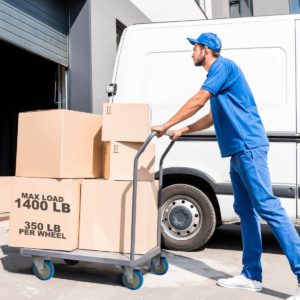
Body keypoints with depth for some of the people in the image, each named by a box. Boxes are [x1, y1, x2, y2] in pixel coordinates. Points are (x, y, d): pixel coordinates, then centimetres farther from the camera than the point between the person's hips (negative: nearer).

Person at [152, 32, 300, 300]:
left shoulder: (223, 65, -5)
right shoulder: (217, 74, 24)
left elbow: (198, 101, -14)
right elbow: (213, 117, 30)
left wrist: (166, 125, -8)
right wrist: (182, 131, 29)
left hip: (248, 147, -10)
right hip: (238, 151, 10)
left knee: (268, 208, -13)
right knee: (246, 211, 9)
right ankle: (251, 276, 14)